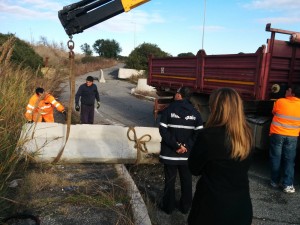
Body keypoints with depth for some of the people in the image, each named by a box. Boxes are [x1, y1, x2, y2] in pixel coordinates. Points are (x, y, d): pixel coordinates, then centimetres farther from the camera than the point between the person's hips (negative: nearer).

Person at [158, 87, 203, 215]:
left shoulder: (168, 110, -7)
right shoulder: (194, 112, 1)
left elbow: (163, 131, -15)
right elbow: (199, 133, -7)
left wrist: (176, 145, -13)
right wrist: (186, 146, -9)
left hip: (170, 152, -2)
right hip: (187, 153, 3)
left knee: (169, 180, 11)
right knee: (186, 180, 16)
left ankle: (168, 206, 24)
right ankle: (185, 206, 28)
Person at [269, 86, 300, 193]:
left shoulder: (280, 102, -10)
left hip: (277, 134, -2)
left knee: (276, 158, 9)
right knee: (289, 160, 8)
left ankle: (275, 181, 17)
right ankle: (288, 185, 8)